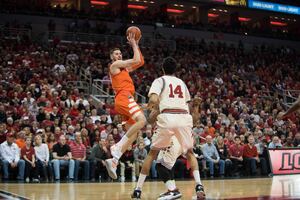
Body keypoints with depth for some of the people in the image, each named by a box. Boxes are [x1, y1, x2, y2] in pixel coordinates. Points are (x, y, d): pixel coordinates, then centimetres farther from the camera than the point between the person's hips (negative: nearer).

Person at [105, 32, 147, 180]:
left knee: (133, 133, 4)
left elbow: (140, 62, 30)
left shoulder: (124, 68, 30)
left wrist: (136, 45, 26)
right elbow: (136, 60, -4)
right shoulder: (115, 65, 4)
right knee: (141, 120, -29)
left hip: (125, 99, 10)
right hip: (124, 97, -10)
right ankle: (117, 148, -27)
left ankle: (114, 161, -3)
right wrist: (133, 44, 7)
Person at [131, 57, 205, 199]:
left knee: (153, 153, 14)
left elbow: (153, 100, -7)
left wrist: (155, 110, 16)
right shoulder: (182, 82, 26)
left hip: (167, 117, -2)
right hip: (184, 117, 3)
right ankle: (199, 186, 1)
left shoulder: (159, 80, 12)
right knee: (189, 152, 21)